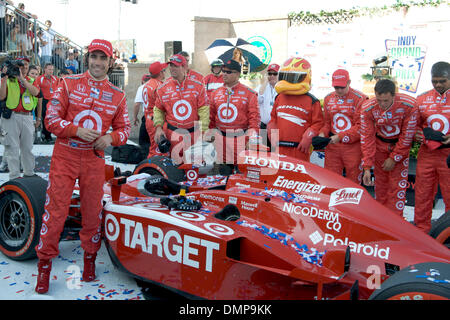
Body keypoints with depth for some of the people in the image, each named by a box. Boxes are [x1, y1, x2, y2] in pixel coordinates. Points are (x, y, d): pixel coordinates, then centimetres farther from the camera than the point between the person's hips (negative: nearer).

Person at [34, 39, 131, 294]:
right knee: (56, 210, 0)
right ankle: (45, 263, 15)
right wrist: (77, 131, -20)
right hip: (64, 156, -1)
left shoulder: (118, 95, 5)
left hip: (94, 159, 2)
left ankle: (90, 258, 29)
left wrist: (111, 138, -12)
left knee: (93, 211, 9)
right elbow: (51, 119, -4)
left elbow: (124, 128, 10)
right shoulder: (69, 84, 0)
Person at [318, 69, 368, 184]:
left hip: (353, 146, -4)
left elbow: (360, 127, -10)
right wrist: (322, 134, -3)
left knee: (353, 183, 6)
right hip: (332, 146, 4)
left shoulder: (360, 99, -6)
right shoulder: (328, 99, 12)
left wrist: (340, 137, -16)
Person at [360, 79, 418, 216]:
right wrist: (367, 167, -22)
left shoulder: (409, 105, -28)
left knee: (398, 184, -5)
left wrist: (394, 158, -12)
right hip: (379, 144, 1)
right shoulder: (367, 108, -24)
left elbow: (407, 136, -17)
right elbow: (367, 138, -18)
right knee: (381, 183, 7)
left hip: (400, 145, -1)